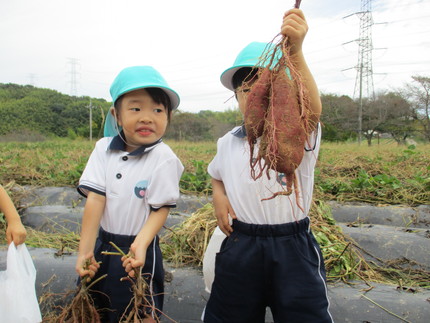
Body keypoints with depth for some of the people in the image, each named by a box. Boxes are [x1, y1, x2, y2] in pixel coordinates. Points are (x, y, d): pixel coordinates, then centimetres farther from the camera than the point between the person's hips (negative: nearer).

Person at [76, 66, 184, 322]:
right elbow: (95, 198, -9)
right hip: (102, 246, 5)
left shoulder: (163, 158, -17)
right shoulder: (104, 149, -6)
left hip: (139, 251, -4)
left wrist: (140, 245, -30)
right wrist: (84, 251, -11)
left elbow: (161, 209, -15)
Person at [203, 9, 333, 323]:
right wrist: (218, 195, 2)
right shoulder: (228, 143, 5)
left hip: (293, 249, -3)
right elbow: (216, 175, 25)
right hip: (239, 247, 4)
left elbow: (313, 108, -33)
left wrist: (295, 52, -46)